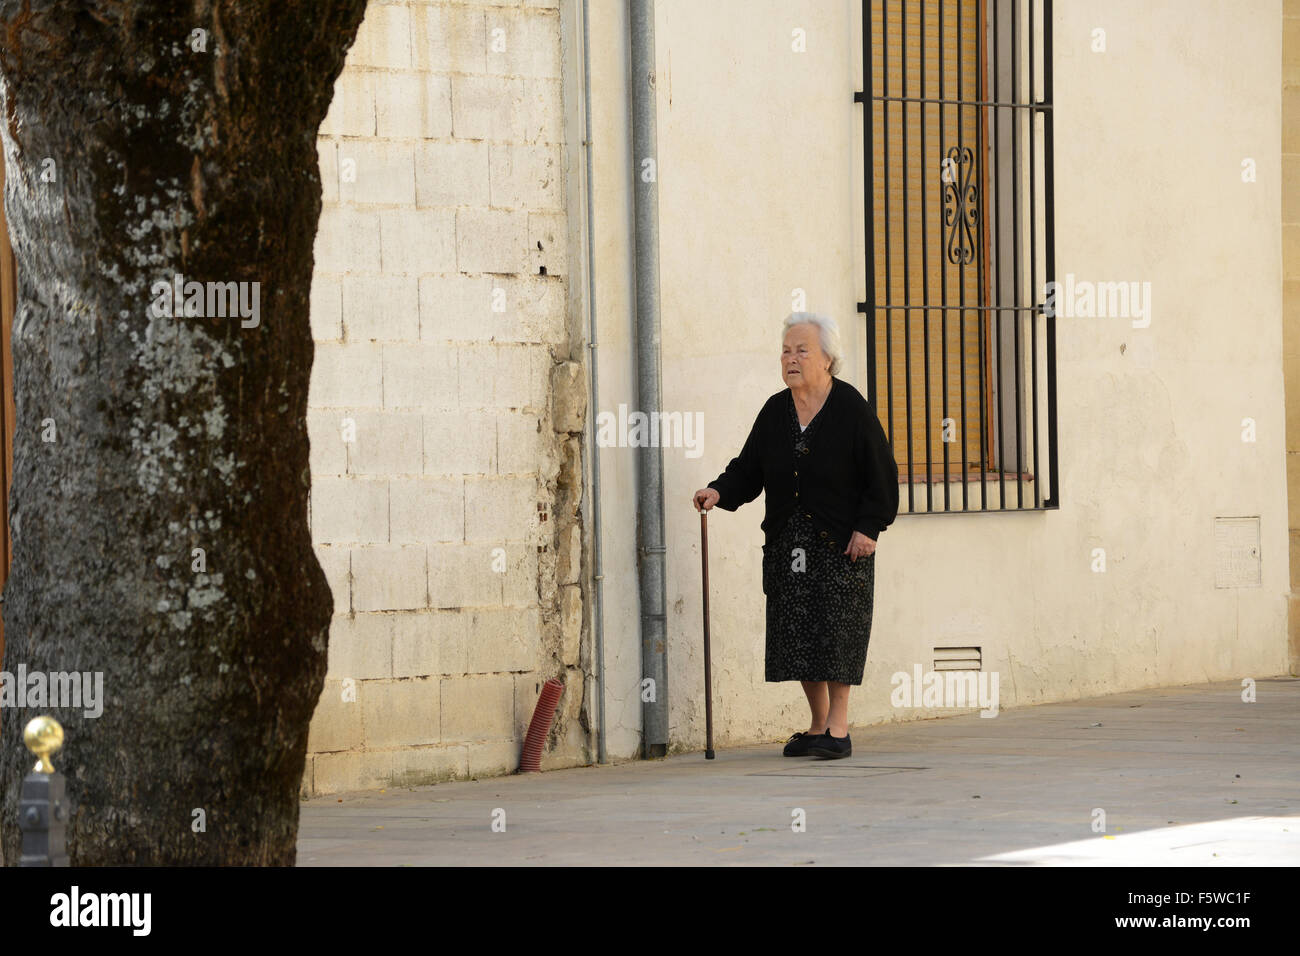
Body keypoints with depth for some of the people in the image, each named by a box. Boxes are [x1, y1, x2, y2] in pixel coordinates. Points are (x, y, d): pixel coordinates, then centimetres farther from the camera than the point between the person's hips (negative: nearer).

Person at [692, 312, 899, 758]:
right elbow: (749, 469, 11)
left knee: (837, 631, -7)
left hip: (840, 543, -5)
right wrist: (720, 491, -8)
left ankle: (838, 727, -3)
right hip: (787, 544, 5)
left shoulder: (851, 409, -7)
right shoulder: (775, 412, 8)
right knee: (798, 633, 5)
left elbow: (881, 475, -5)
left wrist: (868, 527, -12)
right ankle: (818, 724, 16)